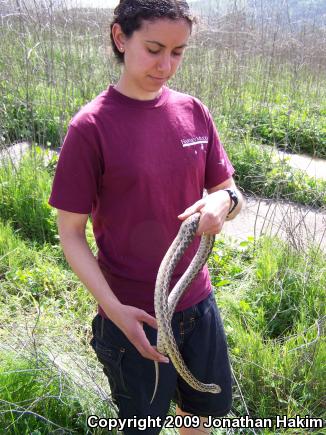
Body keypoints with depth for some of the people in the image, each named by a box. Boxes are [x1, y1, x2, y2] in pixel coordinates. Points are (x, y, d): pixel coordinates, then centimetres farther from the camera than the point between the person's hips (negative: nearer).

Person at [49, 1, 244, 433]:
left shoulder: (193, 112, -2)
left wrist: (224, 201, -18)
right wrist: (114, 309, -21)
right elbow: (71, 232, -12)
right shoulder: (91, 126, -16)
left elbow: (227, 190, 6)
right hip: (135, 314, -4)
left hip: (198, 299, 5)